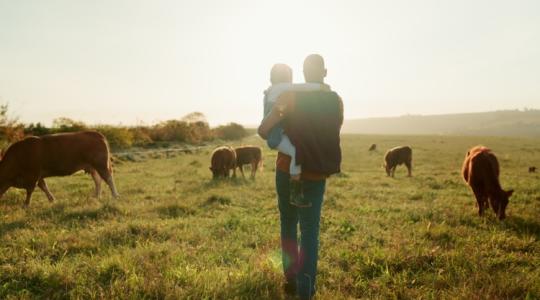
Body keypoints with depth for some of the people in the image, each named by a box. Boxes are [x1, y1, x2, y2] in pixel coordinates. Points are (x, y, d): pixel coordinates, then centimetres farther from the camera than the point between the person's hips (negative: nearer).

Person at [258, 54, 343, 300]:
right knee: (310, 230, 6)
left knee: (289, 225, 17)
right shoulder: (336, 102, 1)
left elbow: (263, 130, -11)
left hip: (288, 171, -1)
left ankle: (292, 279, 23)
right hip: (317, 175, 1)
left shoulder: (290, 97, -9)